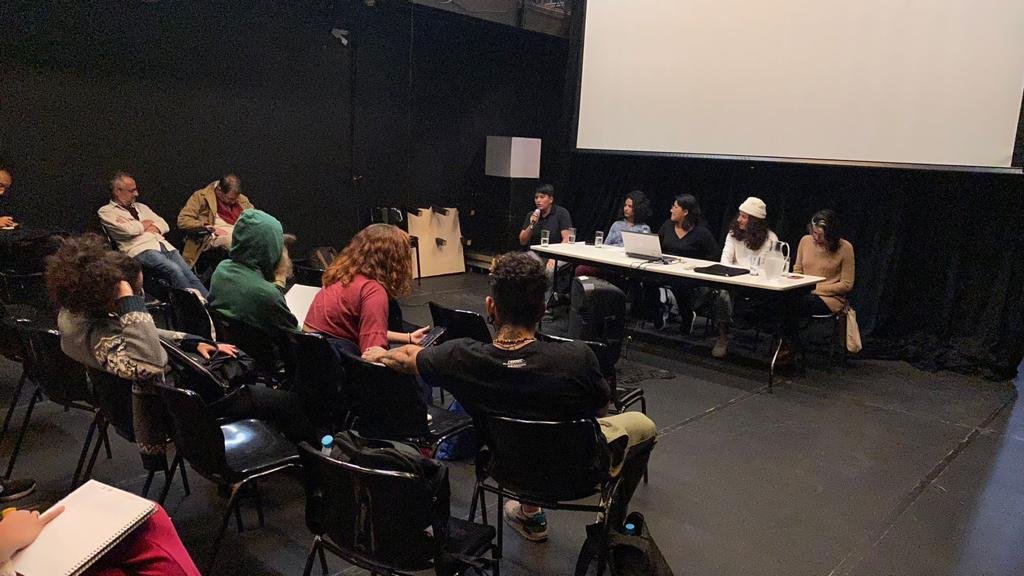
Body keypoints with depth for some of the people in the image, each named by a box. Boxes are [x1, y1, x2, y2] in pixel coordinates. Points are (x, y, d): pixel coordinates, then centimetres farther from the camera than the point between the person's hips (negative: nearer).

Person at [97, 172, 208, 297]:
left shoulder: (140, 207, 29)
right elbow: (128, 230, -8)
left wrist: (154, 227, 2)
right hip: (139, 249, -6)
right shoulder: (106, 211, 10)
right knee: (173, 269, -33)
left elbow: (164, 225, 24)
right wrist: (147, 223, 10)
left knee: (189, 274, -19)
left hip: (163, 244, 6)